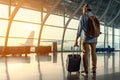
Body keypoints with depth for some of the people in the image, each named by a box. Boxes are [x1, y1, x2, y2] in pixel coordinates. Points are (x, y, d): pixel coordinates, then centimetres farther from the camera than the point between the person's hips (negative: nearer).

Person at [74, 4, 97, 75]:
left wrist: (76, 40, -13)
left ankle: (86, 71, 0)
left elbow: (80, 28, -15)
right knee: (93, 53, 11)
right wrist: (96, 39, 20)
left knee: (85, 54, -1)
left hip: (85, 38, -5)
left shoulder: (83, 16, -8)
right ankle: (94, 69, 14)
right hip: (93, 38, 5)